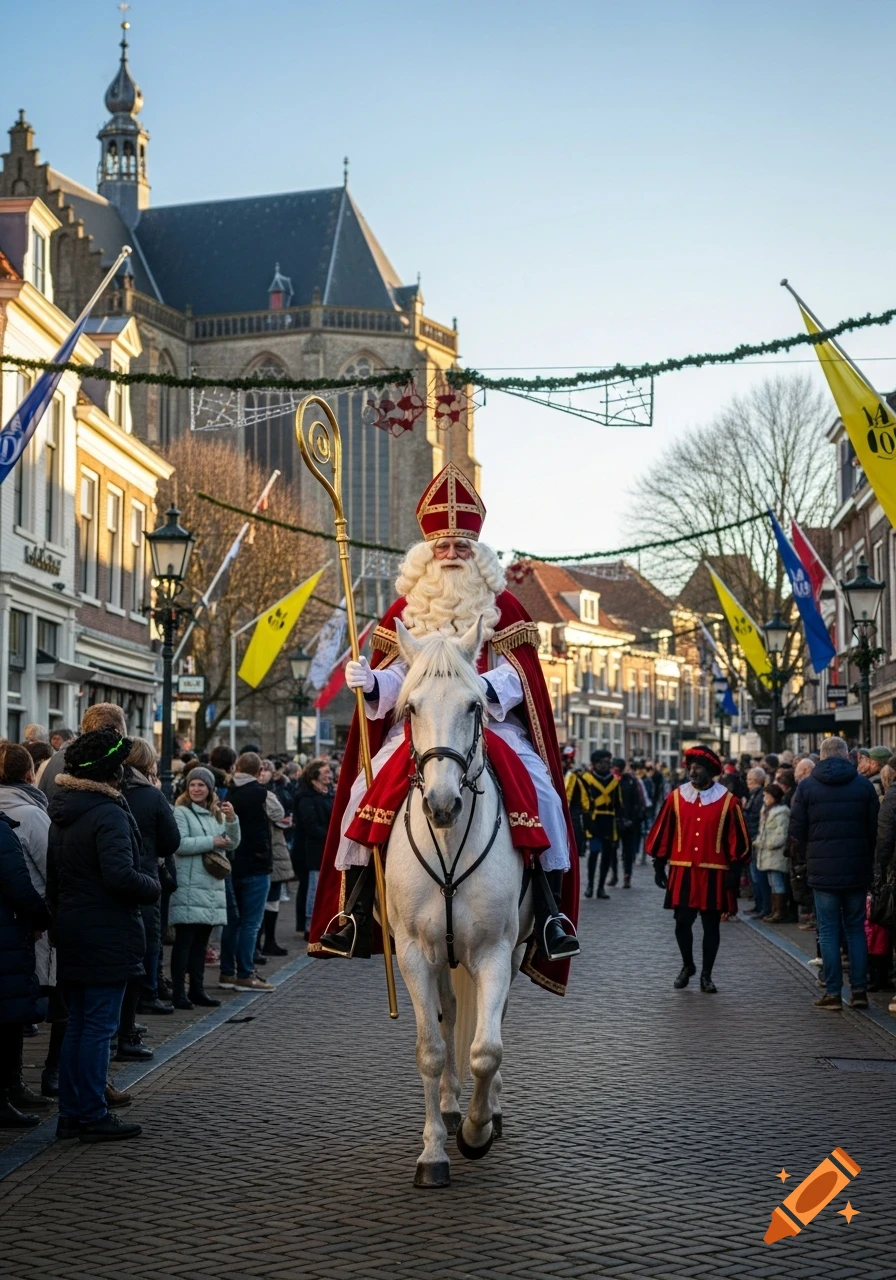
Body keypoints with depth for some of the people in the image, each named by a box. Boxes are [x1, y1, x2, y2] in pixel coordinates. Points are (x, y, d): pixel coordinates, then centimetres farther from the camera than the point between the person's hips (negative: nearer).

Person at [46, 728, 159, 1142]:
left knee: (77, 1023, 15)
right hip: (107, 935, -9)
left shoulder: (62, 813, 11)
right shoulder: (108, 813, -18)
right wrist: (153, 887, -10)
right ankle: (93, 1116, 4)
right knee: (99, 1026, -1)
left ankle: (71, 1114, 20)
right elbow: (120, 876, -28)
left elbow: (53, 875, 18)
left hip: (72, 933, 9)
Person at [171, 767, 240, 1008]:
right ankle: (179, 991, -1)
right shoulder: (181, 812, -5)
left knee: (201, 941, 11)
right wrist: (212, 842, -13)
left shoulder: (217, 814, 16)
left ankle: (197, 988, 17)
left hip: (213, 887, 7)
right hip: (189, 888, -7)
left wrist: (231, 819, -4)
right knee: (184, 941, -4)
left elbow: (233, 844, 12)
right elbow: (179, 844, -18)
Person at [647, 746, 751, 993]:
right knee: (682, 922, 4)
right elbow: (662, 833, 6)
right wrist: (659, 866, 5)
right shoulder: (676, 797, 2)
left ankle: (706, 975, 17)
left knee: (711, 925, 5)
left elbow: (738, 839, 1)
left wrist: (734, 870, -1)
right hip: (682, 872, 1)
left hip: (714, 874, -1)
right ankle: (687, 966, 27)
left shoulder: (727, 800, -2)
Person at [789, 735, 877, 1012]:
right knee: (856, 929, 10)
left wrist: (799, 860, 14)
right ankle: (859, 990, 8)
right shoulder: (864, 785, 3)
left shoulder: (807, 786, -1)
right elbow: (875, 828, 6)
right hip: (857, 871, 2)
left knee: (828, 931, 2)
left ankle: (832, 993, 2)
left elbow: (797, 831, 0)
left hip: (822, 871, -2)